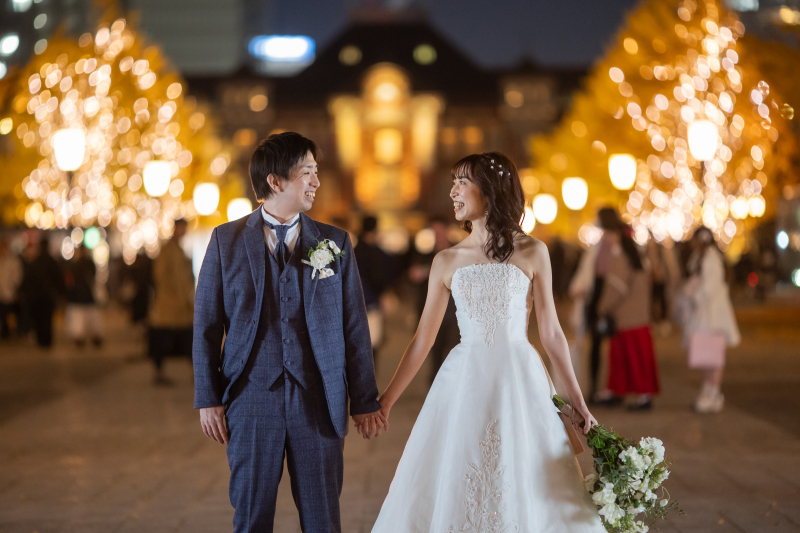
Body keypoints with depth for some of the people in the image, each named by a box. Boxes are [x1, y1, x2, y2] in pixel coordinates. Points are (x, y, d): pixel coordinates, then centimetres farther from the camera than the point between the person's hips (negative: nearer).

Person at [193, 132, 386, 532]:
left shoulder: (335, 243, 5)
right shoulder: (227, 240, 3)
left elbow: (355, 326, 5)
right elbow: (207, 324, 4)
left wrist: (365, 401, 3)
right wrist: (208, 398, 0)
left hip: (319, 402, 1)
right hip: (251, 399, -1)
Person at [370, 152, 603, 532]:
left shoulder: (532, 253, 1)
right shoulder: (447, 261, 6)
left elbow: (550, 332, 4)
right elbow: (423, 338, 9)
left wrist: (577, 400, 3)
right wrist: (386, 400, 8)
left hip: (520, 382, -1)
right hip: (464, 385, 2)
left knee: (528, 493, 2)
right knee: (454, 495, 3)